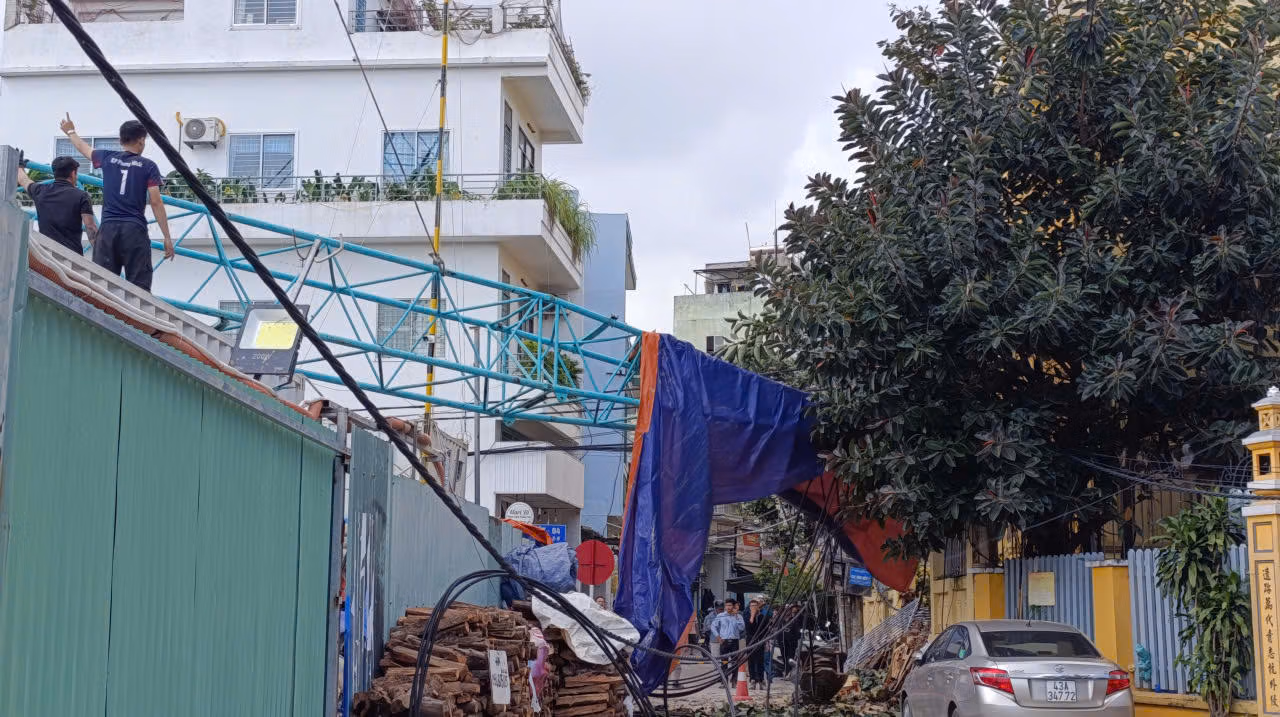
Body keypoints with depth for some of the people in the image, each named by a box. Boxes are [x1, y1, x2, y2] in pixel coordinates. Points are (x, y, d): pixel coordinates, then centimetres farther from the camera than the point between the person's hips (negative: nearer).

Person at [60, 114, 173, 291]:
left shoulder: (107, 158, 12)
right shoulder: (148, 166, 4)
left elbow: (83, 147, 33)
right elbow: (156, 203, -3)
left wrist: (70, 132, 55)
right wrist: (167, 237, -2)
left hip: (108, 228, 3)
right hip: (135, 230, -3)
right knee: (139, 286, -6)